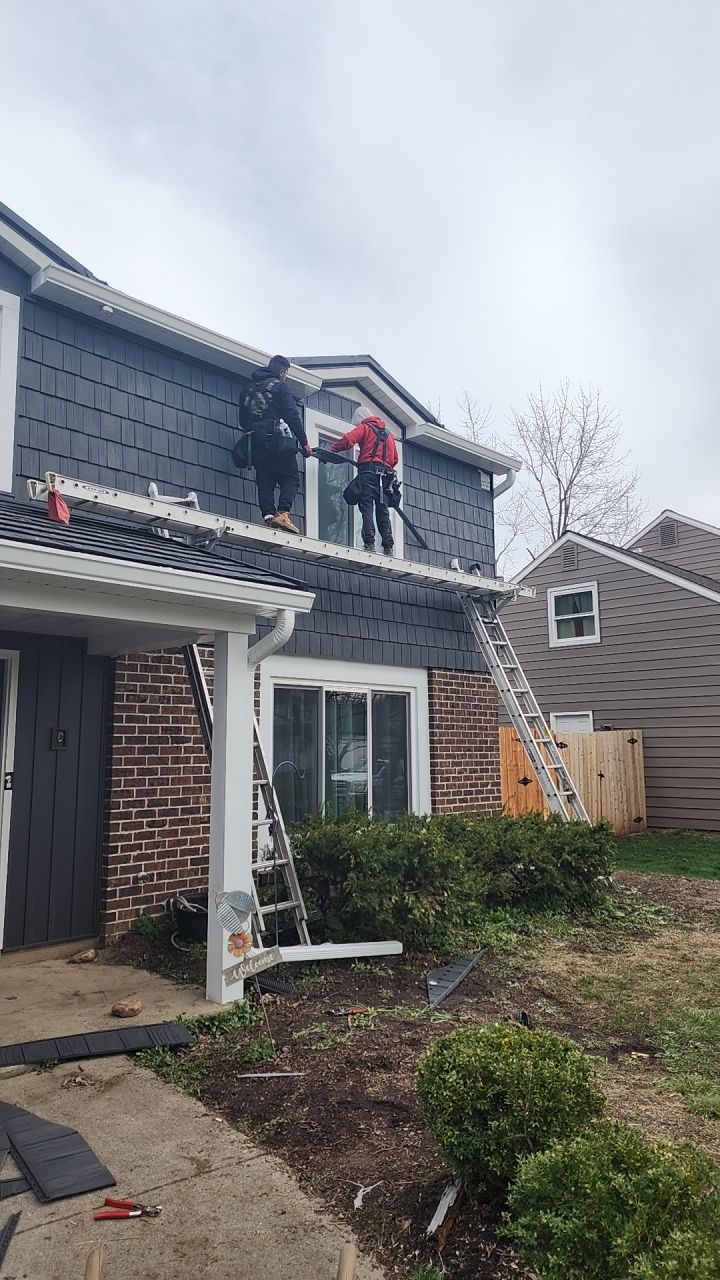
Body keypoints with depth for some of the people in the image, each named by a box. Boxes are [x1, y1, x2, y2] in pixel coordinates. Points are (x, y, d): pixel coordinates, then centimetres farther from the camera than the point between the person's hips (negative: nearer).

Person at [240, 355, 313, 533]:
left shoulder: (250, 388, 20)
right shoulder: (279, 386, 1)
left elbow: (243, 418, 20)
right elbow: (293, 416, -6)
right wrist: (304, 442, -4)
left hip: (255, 441, 6)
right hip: (276, 439, -6)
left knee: (265, 481, 7)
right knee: (290, 478, -2)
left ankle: (268, 515, -7)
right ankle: (283, 513, -19)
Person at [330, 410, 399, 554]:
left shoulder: (364, 427, 7)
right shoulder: (389, 434, 27)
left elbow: (348, 440, -10)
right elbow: (395, 458, 24)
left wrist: (333, 449, 2)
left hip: (369, 470, -6)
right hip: (385, 475, 6)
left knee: (367, 507, -9)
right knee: (382, 511, 5)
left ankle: (369, 542, -21)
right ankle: (388, 546, -3)